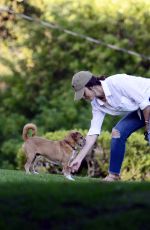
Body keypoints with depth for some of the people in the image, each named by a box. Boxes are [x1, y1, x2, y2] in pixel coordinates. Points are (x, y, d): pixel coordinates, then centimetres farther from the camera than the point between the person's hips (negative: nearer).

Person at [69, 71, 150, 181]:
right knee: (118, 132, -2)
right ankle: (114, 175, 8)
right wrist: (79, 158, -4)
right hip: (138, 110, 8)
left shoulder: (116, 82, -30)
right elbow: (94, 131, -2)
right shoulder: (97, 103, -4)